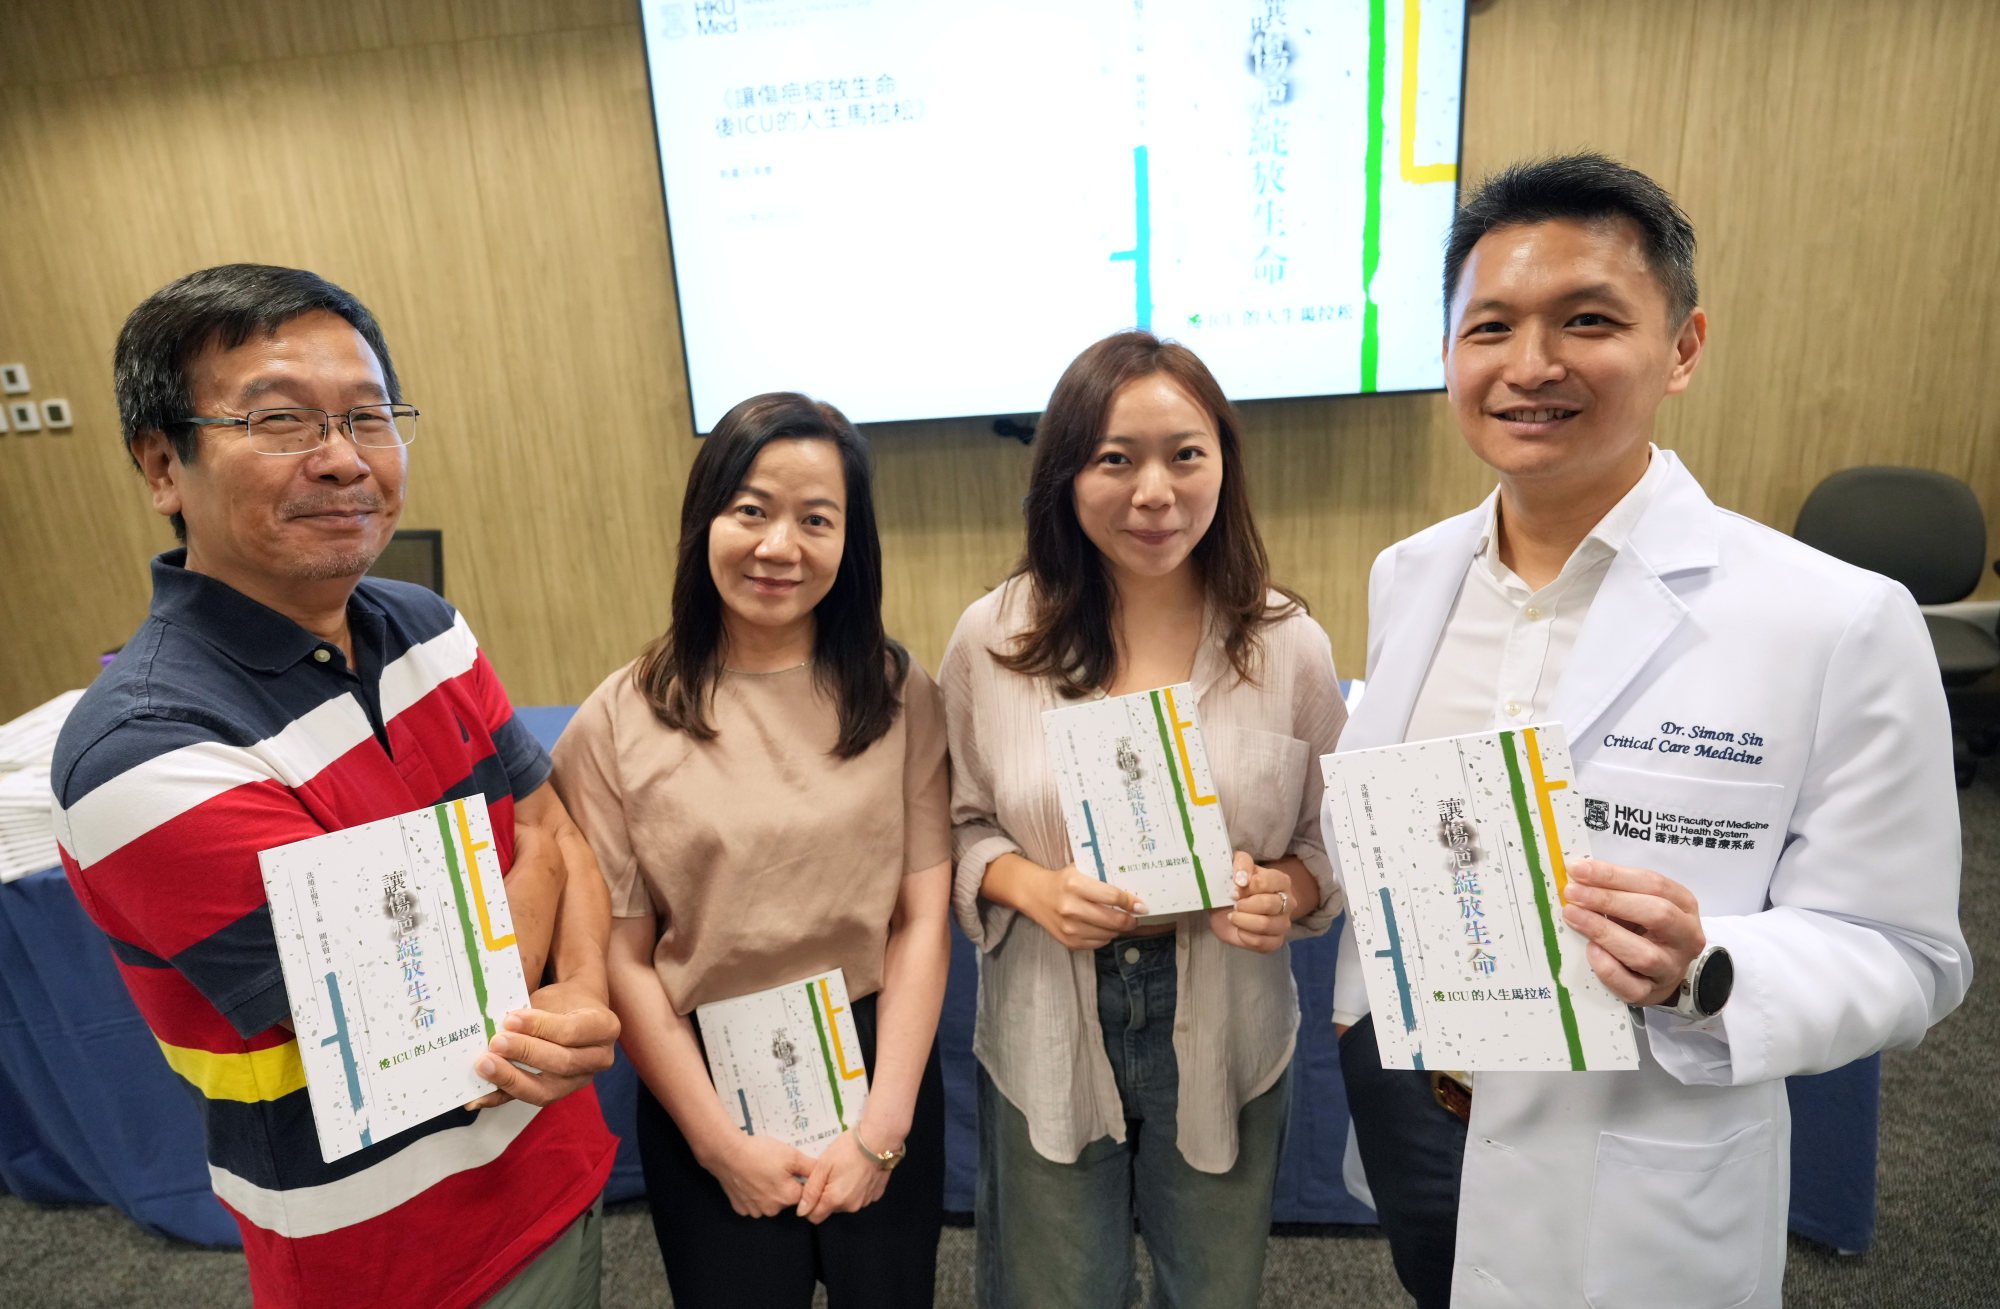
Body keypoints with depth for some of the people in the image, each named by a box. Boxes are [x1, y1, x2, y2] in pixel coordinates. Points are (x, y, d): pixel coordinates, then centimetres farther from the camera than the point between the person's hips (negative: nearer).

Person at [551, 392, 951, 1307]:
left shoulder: (896, 692, -5)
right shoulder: (620, 722, -9)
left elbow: (923, 917, -7)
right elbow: (622, 956, -7)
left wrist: (882, 1126, -10)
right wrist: (721, 1142, -8)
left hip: (879, 1070, 1)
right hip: (705, 1089, -1)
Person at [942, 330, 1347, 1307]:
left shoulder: (1288, 643, -10)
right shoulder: (993, 638, -11)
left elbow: (1335, 836, 0)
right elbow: (955, 826, -2)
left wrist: (1292, 891, -21)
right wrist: (1028, 885, -21)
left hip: (1223, 1037, 1)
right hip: (1046, 1037, 0)